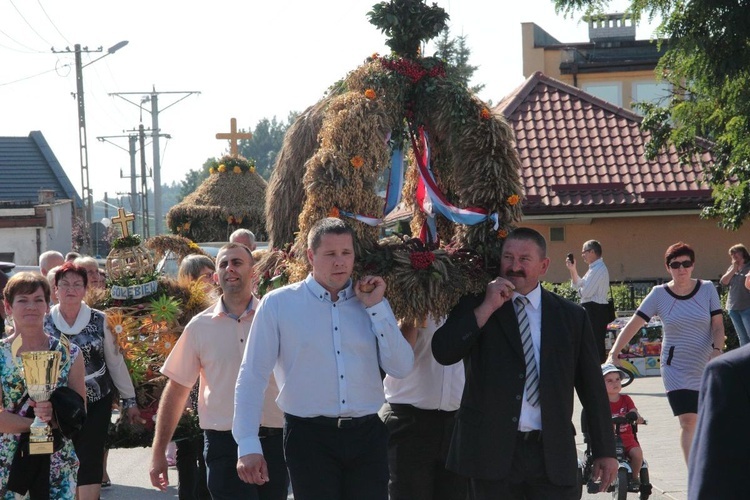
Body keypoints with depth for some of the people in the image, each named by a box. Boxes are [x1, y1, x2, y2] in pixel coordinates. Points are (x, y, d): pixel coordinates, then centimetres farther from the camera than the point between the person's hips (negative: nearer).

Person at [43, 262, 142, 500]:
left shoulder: (99, 321, 0)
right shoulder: (44, 323, 0)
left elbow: (116, 361, 5)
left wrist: (129, 400, 7)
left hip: (97, 402, -1)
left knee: (91, 459, -5)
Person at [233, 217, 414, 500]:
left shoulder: (372, 301, 10)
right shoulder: (278, 304, 0)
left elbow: (401, 368, 2)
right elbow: (252, 377, 0)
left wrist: (376, 308, -3)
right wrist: (248, 445, -7)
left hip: (366, 434, 3)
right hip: (309, 436, -3)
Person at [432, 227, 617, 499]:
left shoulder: (572, 316, 8)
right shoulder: (475, 306, 7)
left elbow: (592, 387, 9)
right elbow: (443, 353, -7)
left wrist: (604, 451, 7)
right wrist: (487, 308, -11)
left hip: (553, 454, 0)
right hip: (491, 452, 0)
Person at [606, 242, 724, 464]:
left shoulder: (707, 289, 0)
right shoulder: (659, 294, -3)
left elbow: (718, 325, -1)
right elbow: (633, 325, -4)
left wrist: (717, 350, -20)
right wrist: (614, 354, -13)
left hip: (707, 368, 2)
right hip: (676, 369, -2)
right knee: (688, 422, -12)